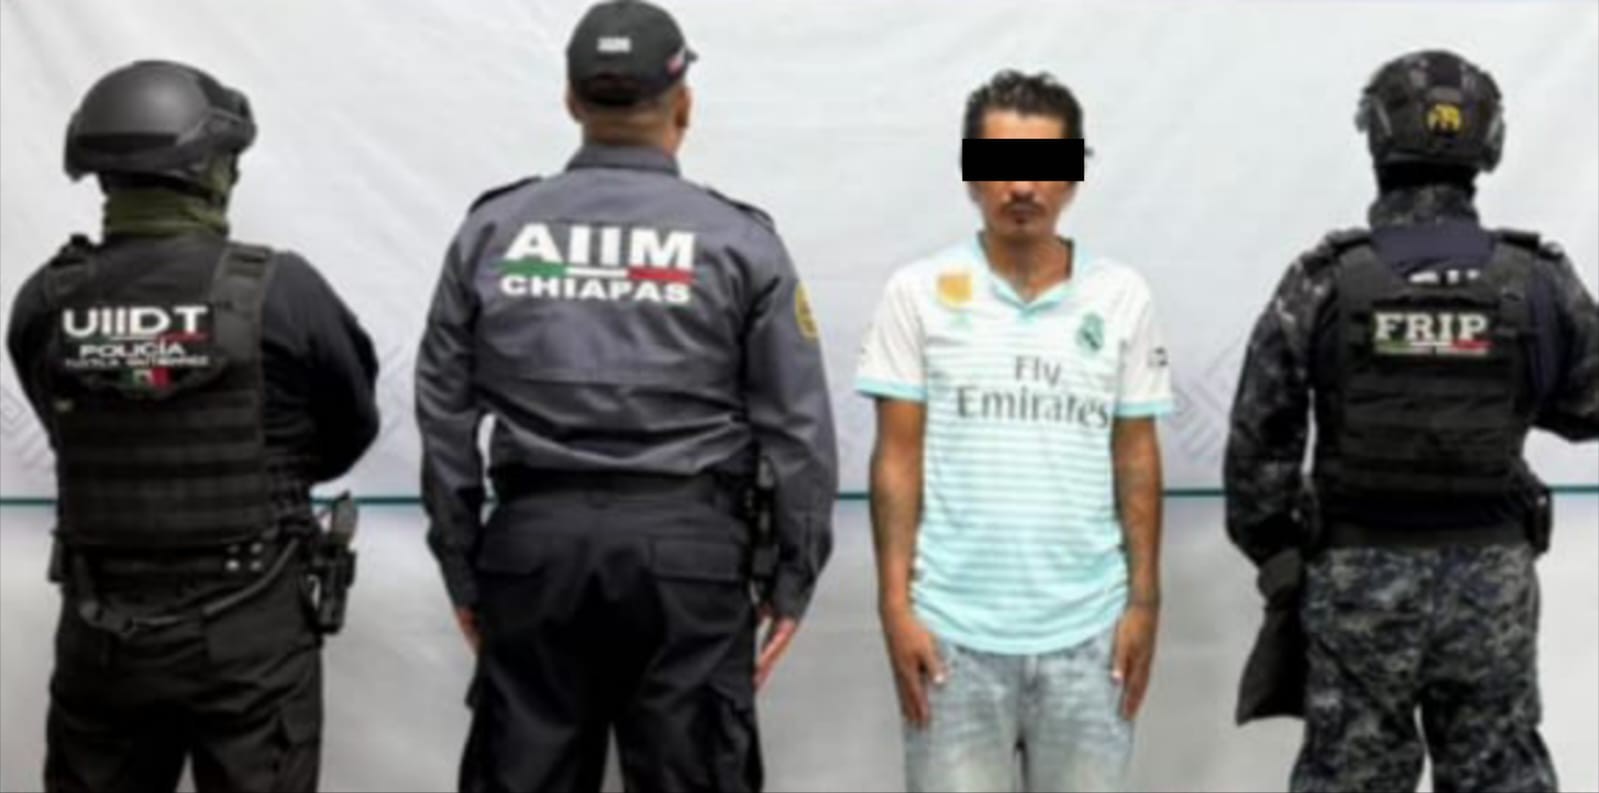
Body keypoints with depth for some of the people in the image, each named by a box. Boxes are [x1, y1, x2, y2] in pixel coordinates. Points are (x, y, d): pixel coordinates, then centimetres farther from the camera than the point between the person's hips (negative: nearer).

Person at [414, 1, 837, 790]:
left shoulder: (491, 230, 5)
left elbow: (445, 414, 7)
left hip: (535, 540, 2)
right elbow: (797, 428, -2)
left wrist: (462, 569, 14)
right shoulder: (737, 240, -1)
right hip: (687, 549, -2)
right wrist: (791, 578, 6)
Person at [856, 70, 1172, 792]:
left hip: (1088, 628, 2)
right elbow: (897, 458, -1)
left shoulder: (1122, 297, 4)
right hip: (954, 627, -1)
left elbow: (1137, 458, 7)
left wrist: (1144, 601, 2)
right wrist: (895, 604, -6)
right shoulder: (918, 293, -1)